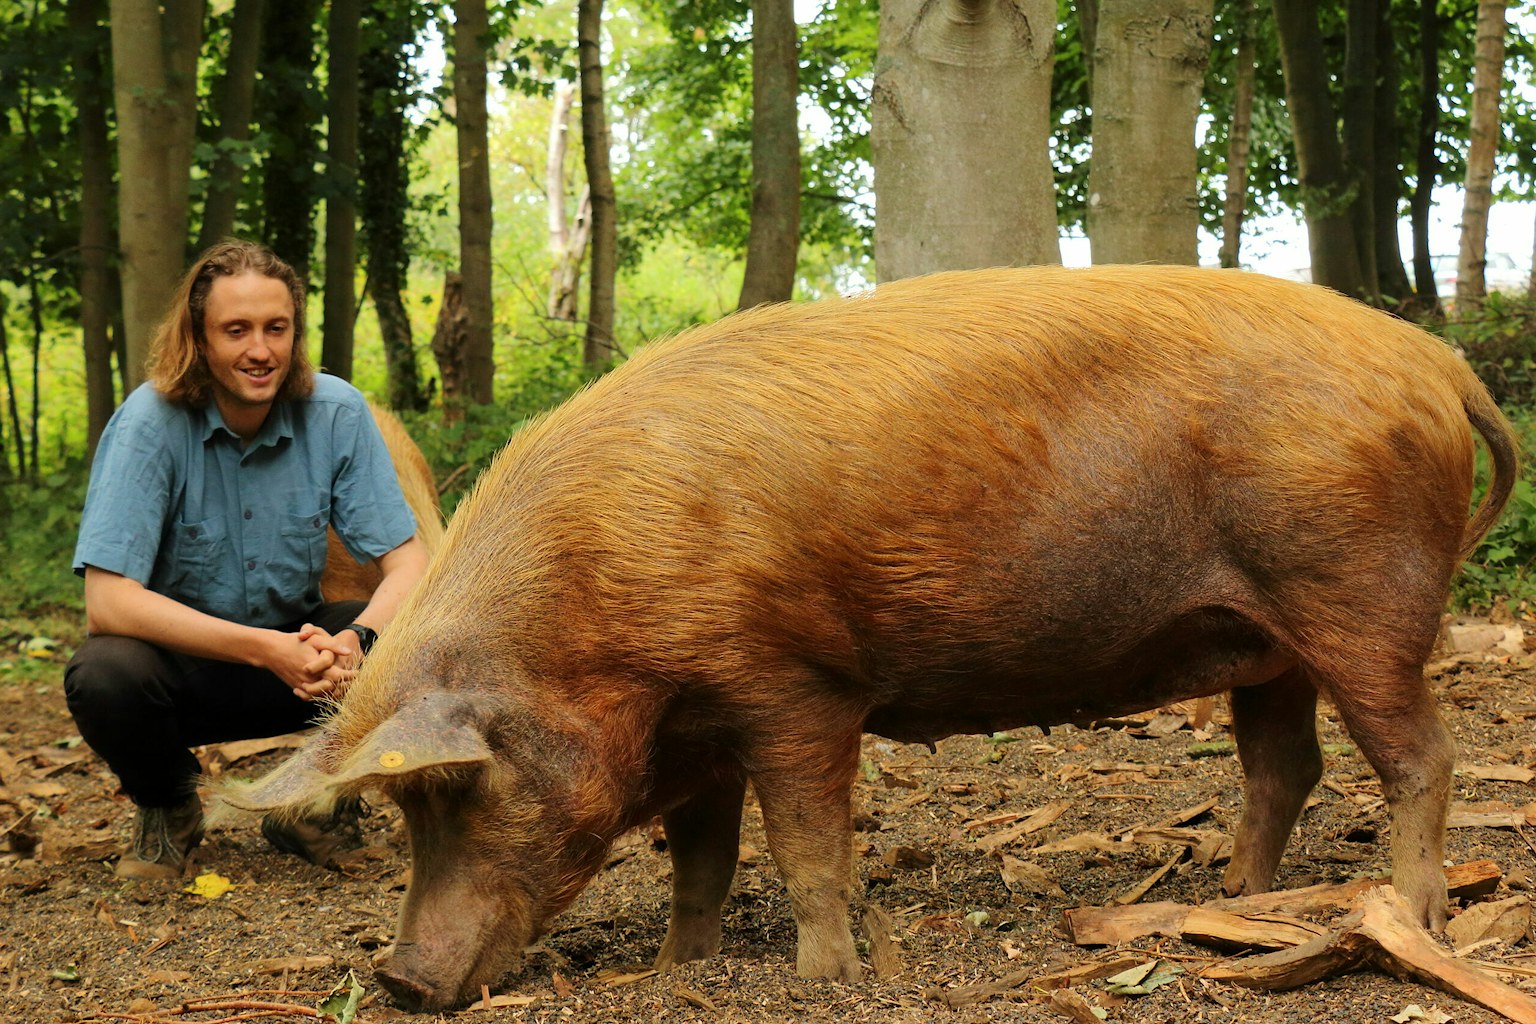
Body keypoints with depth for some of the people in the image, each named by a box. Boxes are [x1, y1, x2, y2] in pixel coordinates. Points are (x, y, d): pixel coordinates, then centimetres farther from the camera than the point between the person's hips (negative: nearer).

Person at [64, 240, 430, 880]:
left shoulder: (337, 413, -12)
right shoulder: (150, 422, -20)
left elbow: (407, 563, -14)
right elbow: (109, 602, -27)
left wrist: (356, 640, -37)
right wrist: (265, 650, -38)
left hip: (295, 647, 2)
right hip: (180, 656, -2)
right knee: (102, 676, -35)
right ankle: (167, 805, 1)